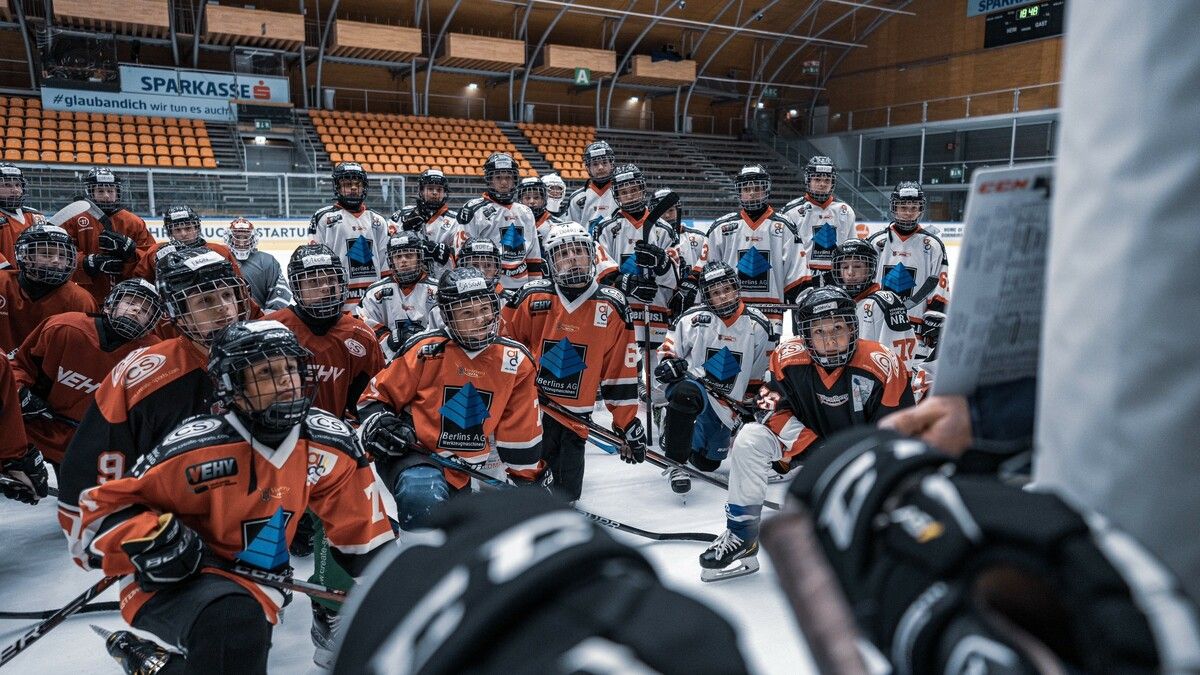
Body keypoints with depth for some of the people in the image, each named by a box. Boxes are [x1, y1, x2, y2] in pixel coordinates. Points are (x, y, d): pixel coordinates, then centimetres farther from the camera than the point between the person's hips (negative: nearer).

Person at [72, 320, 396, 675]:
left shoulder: (327, 441, -11)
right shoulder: (196, 448, -21)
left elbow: (362, 529, 1)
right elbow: (101, 506, -10)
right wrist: (151, 540, -27)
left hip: (253, 586, 6)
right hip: (172, 582, -5)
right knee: (232, 619, -33)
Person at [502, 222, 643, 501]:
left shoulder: (612, 307, 2)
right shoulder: (532, 297, -1)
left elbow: (621, 371, 5)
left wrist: (628, 423, 5)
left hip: (574, 417, 1)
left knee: (565, 493, 7)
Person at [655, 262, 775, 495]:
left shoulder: (758, 326, 0)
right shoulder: (694, 319, -7)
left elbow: (758, 374, 11)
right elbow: (667, 351, 2)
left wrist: (752, 407, 13)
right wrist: (669, 365, -20)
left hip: (727, 403, 4)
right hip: (692, 382, -3)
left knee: (708, 463, 12)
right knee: (686, 395, -42)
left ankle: (689, 444, 46)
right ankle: (674, 462, -28)